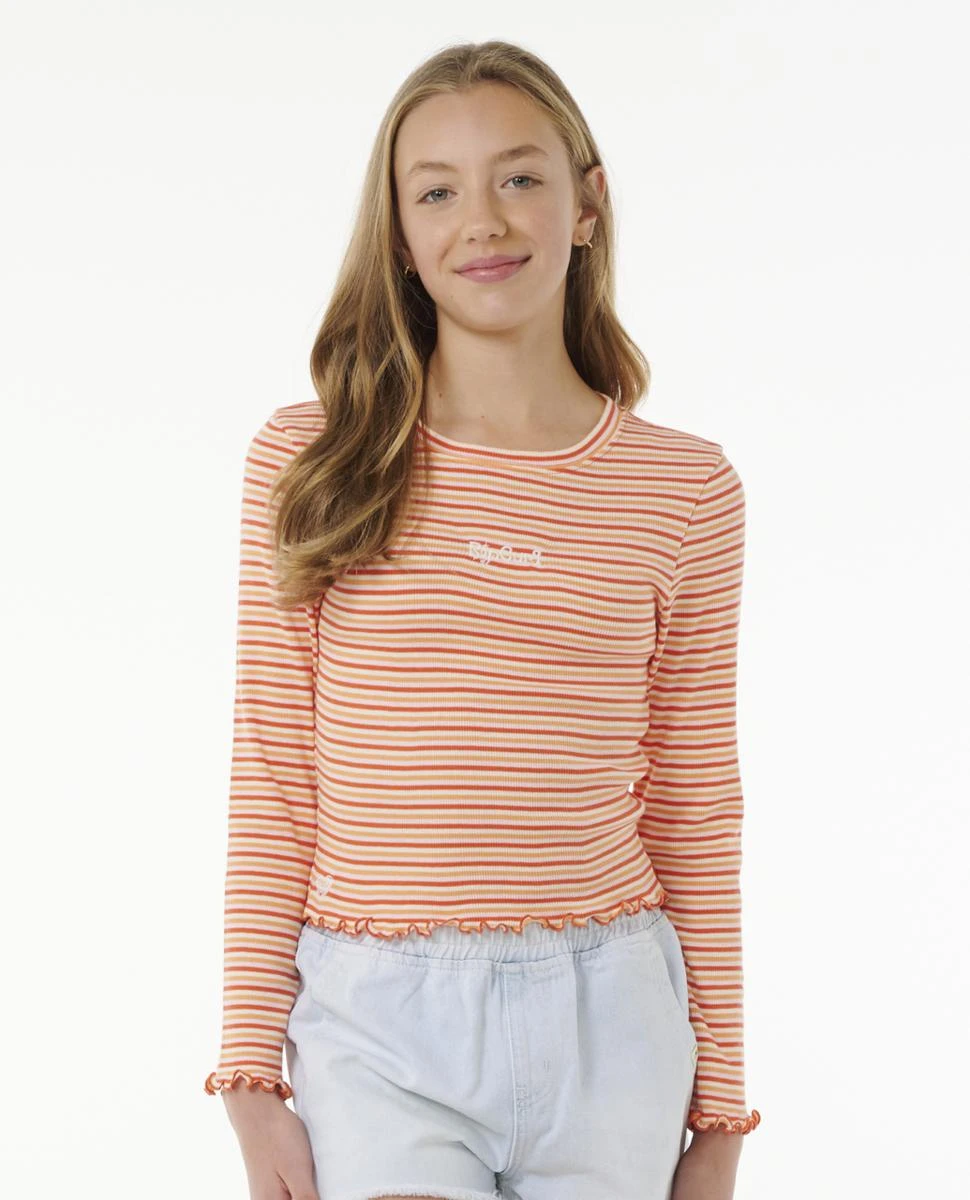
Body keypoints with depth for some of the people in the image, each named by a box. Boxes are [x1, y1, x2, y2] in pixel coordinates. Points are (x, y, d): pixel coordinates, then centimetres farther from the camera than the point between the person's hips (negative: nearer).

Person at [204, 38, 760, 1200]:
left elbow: (695, 814, 6)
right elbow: (270, 786, 1)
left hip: (607, 1026, 1)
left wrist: (717, 1104, 7)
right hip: (375, 1026, -1)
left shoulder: (685, 491, 2)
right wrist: (252, 1072, 0)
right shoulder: (307, 462, 0)